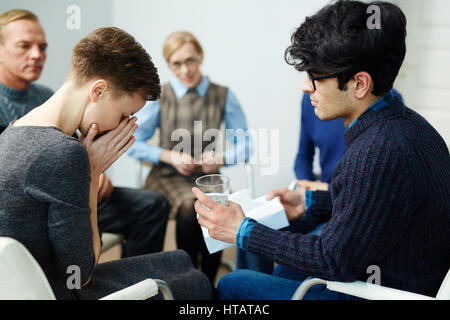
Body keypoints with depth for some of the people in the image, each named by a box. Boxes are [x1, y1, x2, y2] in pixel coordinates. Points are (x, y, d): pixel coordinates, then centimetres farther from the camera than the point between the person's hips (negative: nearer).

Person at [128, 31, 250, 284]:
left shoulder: (224, 96, 5)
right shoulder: (159, 96, 3)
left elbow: (245, 145, 6)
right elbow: (133, 144, 4)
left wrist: (221, 157, -14)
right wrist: (169, 156, -10)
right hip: (168, 177, -1)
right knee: (189, 206, -34)